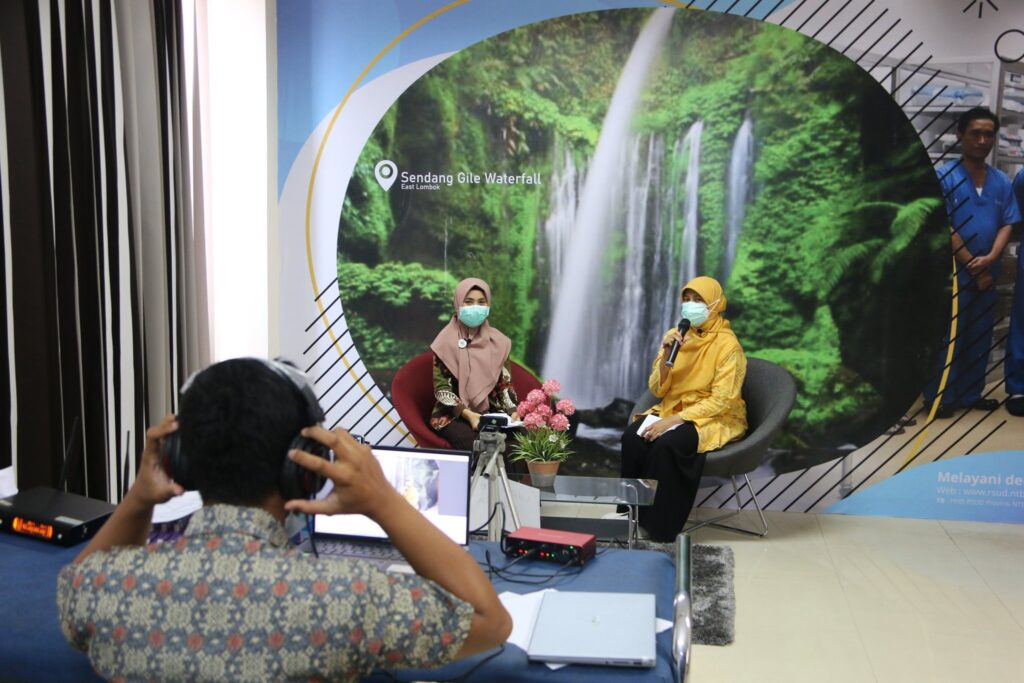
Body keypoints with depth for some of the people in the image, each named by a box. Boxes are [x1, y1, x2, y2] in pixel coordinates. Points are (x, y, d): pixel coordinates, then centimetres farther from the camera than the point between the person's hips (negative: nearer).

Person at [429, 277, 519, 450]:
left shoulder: (498, 342, 7)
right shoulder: (446, 342, -3)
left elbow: (505, 383, 9)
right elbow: (441, 389, -7)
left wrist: (512, 410, -10)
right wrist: (468, 414, -20)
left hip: (491, 413, 3)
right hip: (453, 416, -3)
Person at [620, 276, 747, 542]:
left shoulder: (727, 344, -13)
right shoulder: (675, 335, 4)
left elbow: (721, 400, -18)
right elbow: (657, 390, 1)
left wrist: (674, 420, -25)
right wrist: (666, 356, -17)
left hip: (716, 419, -5)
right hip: (673, 410, 5)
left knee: (666, 444, -33)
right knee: (632, 437, -24)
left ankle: (661, 529, -19)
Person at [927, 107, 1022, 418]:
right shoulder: (944, 177, -8)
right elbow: (944, 228, -12)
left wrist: (990, 258, -14)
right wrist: (973, 267, -11)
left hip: (988, 273, 5)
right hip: (952, 271, -5)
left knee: (980, 335, 11)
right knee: (947, 335, -1)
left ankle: (971, 393, 22)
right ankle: (940, 396, 8)